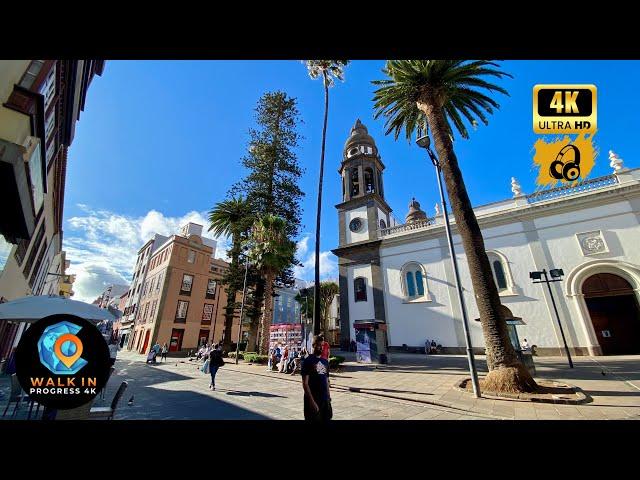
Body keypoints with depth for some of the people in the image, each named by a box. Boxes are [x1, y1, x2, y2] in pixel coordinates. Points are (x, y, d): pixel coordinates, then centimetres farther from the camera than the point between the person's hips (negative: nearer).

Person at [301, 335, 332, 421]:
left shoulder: (325, 361, 9)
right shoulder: (308, 361, -11)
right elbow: (305, 383, -14)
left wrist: (329, 397, 11)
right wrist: (312, 401, -18)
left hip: (325, 399, 6)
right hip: (313, 399, -6)